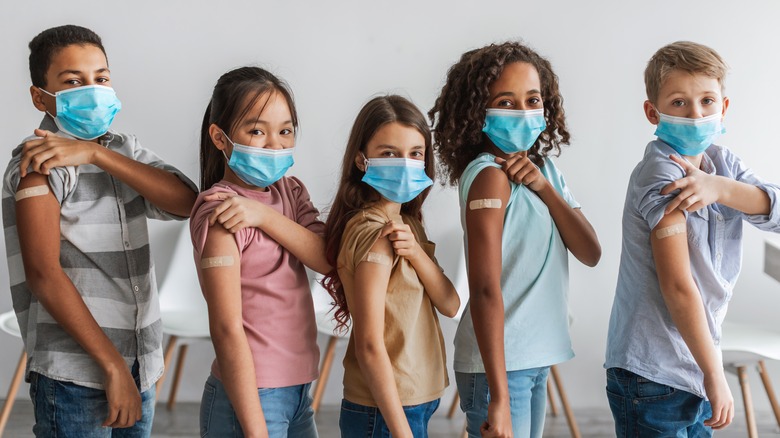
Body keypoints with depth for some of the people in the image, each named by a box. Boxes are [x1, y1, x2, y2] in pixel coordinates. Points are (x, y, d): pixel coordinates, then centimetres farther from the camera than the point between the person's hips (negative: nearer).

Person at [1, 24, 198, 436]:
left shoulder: (125, 150, 12)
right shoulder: (38, 159, -8)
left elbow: (185, 201, -6)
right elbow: (43, 272, -17)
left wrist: (95, 153, -17)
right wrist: (113, 366, -19)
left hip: (139, 366, 6)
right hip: (74, 375, -6)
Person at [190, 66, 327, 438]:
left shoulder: (290, 191, 9)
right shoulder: (220, 211, -14)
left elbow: (328, 260, -7)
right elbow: (227, 329, -18)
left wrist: (264, 215, -19)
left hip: (298, 391, 7)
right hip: (249, 396, -7)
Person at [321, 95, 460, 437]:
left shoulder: (406, 223, 8)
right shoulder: (374, 234, -19)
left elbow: (450, 305, 0)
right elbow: (369, 346, -21)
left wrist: (416, 252, -17)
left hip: (417, 402, 9)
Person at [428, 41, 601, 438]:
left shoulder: (544, 170, 8)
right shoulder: (491, 175, -16)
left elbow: (590, 253, 1)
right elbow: (485, 290, -21)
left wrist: (545, 188, -13)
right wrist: (499, 396, -24)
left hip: (537, 359, 8)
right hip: (498, 362, -8)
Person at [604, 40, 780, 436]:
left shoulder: (722, 163, 8)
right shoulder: (662, 170, -16)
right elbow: (677, 285, -19)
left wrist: (720, 187, -22)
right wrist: (715, 375, -16)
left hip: (692, 373, 8)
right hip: (653, 377, -7)